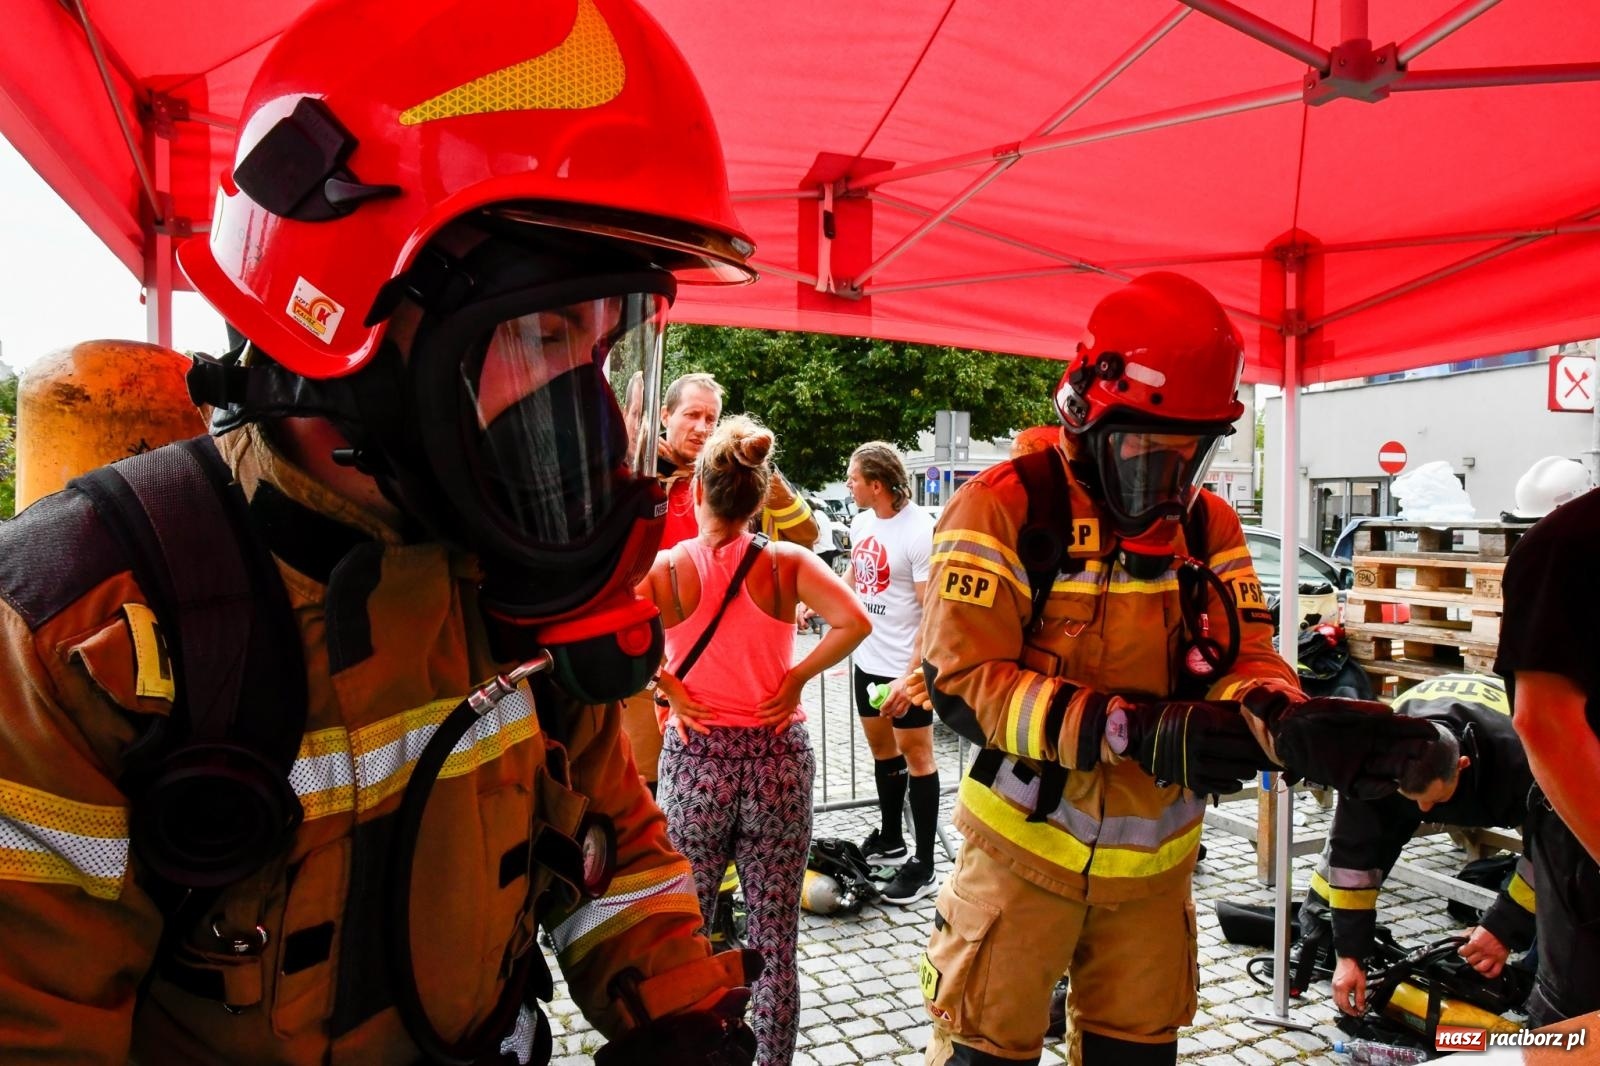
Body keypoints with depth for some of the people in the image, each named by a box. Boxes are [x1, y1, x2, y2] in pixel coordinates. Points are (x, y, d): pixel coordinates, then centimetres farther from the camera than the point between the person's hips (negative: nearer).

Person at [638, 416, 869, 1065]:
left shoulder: (665, 568, -6)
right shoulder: (787, 564, -6)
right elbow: (855, 622, -18)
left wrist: (664, 686, -9)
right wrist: (798, 677, -7)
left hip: (694, 761, 0)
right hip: (779, 761, 1)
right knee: (775, 945, 12)